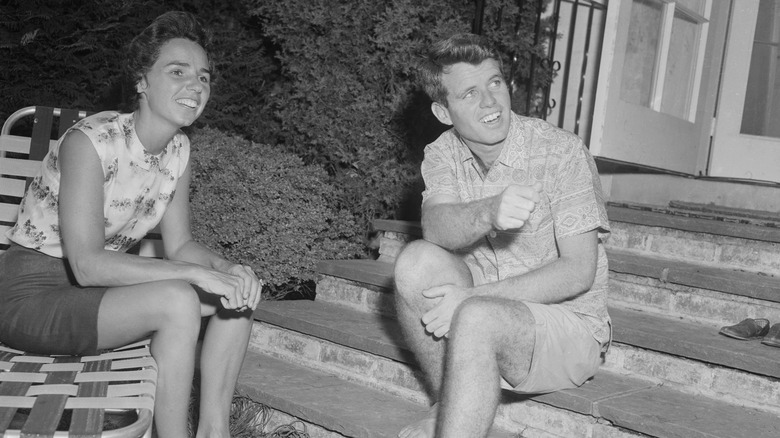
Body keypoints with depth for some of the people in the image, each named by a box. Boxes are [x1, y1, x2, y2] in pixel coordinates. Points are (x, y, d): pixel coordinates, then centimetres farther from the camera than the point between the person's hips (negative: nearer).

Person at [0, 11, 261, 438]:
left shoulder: (178, 147, 0)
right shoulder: (90, 142, -22)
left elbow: (180, 245, 4)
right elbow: (88, 266, -28)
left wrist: (228, 269, -17)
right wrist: (196, 273, -29)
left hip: (99, 289, 8)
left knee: (238, 291, -7)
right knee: (177, 301, -30)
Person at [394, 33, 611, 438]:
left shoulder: (562, 153, -15)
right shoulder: (442, 153, -1)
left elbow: (578, 273, -18)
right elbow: (436, 227, -20)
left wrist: (474, 295, -26)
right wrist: (487, 214, -43)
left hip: (568, 322, -4)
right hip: (482, 304, 5)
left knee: (477, 318, -34)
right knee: (417, 260, -22)